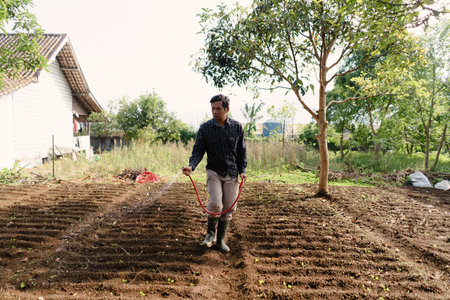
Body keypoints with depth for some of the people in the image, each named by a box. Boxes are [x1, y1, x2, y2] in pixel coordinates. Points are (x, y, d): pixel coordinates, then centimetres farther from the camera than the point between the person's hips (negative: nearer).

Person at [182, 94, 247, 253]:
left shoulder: (237, 127, -1)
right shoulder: (205, 128, -5)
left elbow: (242, 150, 7)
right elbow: (198, 150, -6)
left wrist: (242, 170, -1)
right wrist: (191, 166, -25)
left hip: (232, 174, 2)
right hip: (214, 171, -2)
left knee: (229, 208, 5)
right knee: (215, 204, -18)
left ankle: (221, 239, 24)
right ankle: (210, 232, 11)